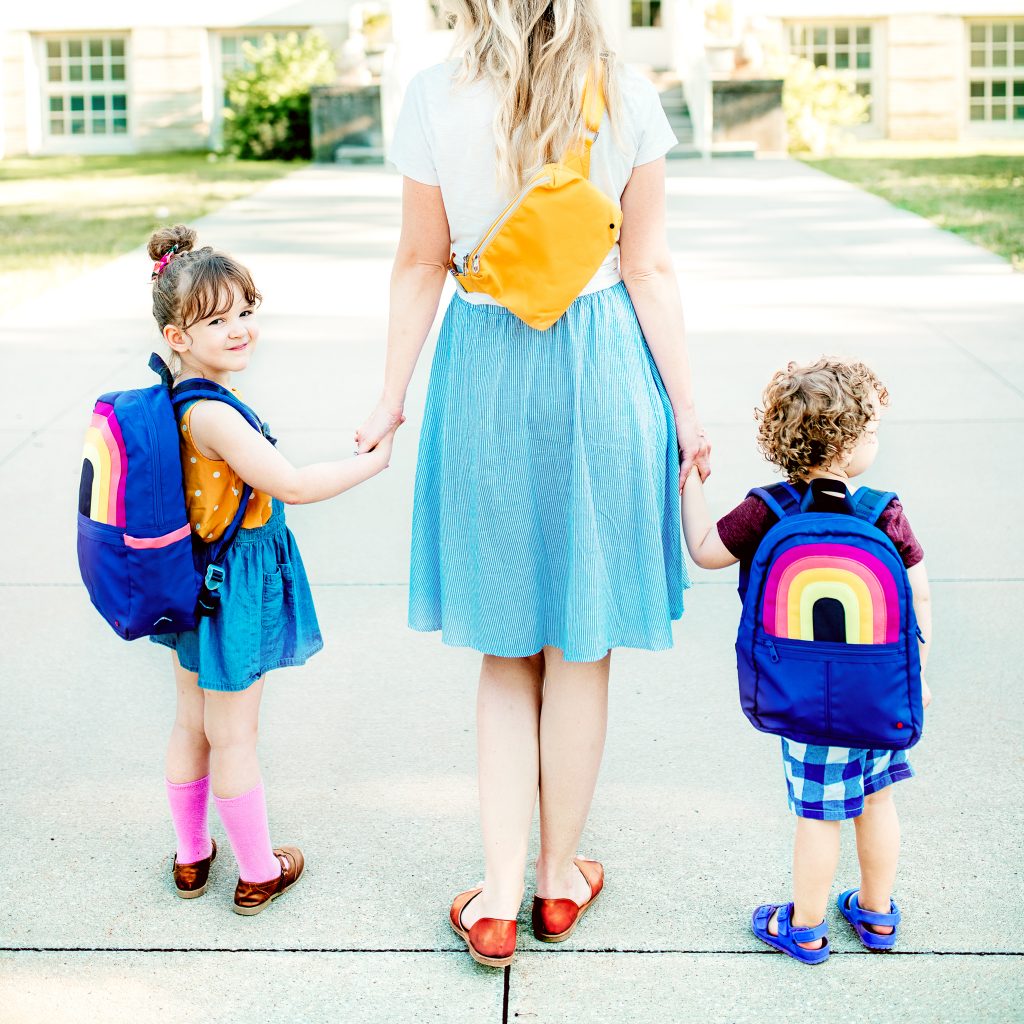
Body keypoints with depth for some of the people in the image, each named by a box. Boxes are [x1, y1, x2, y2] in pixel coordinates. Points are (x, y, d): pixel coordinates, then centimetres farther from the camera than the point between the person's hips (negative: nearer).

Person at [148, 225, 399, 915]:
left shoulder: (175, 400, 2)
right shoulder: (213, 416, -27)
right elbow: (294, 484, -27)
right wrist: (375, 459, -17)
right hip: (234, 589, -9)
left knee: (193, 725, 21)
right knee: (234, 737, 6)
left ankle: (191, 857, 37)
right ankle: (259, 874, 23)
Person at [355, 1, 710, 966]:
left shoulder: (436, 97, -6)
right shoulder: (626, 96, -6)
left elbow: (420, 263, -2)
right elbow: (648, 269, -4)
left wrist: (391, 397, 9)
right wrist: (684, 408, 4)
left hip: (484, 377, 0)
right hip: (603, 376, 0)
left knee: (507, 653, 13)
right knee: (581, 650, 12)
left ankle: (498, 901, 13)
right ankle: (561, 879, 28)